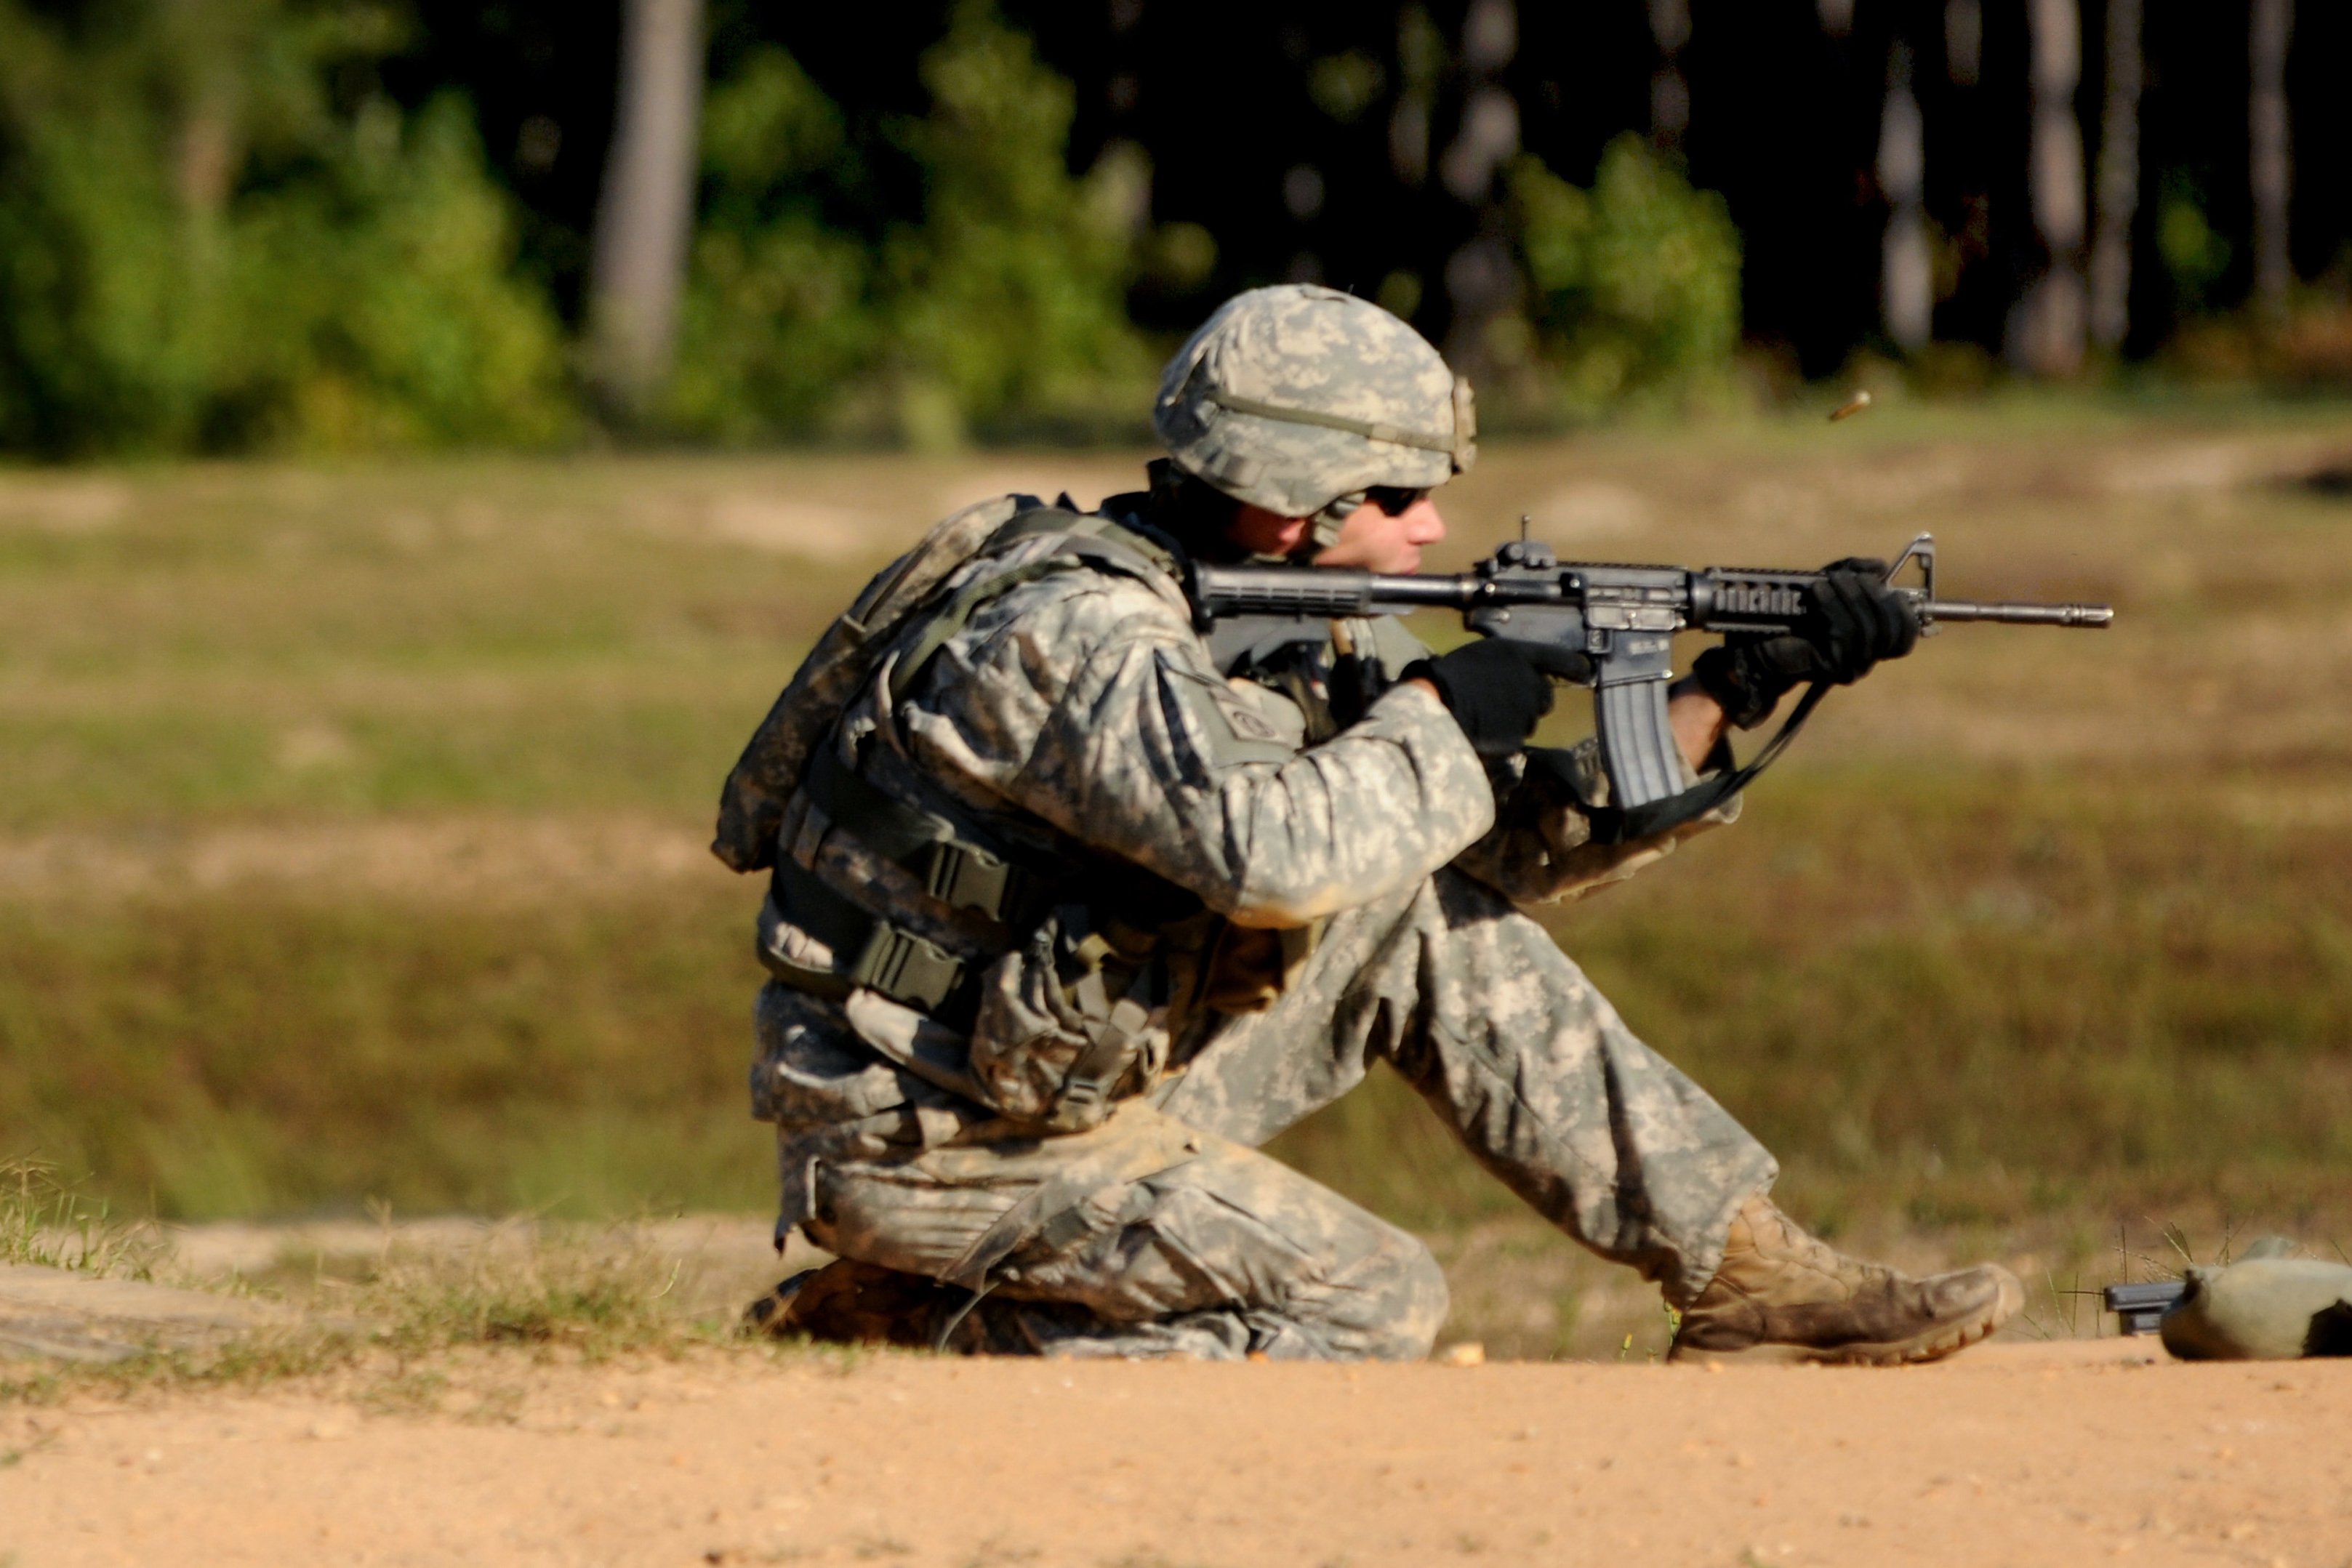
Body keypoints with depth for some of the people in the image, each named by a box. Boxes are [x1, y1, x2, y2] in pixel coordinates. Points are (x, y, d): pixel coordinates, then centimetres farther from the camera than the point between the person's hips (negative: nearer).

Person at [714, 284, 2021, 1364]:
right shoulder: (1076, 636, -24)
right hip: (925, 1150, -9)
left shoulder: (1294, 636, 5)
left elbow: (1525, 838, 10)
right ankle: (928, 1314, -5)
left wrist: (1740, 686, 0)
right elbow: (1275, 852, -40)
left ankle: (1742, 1270, 4)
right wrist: (1436, 717, -23)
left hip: (1078, 1082, 9)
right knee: (1374, 1305, -12)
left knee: (1436, 923, 2)